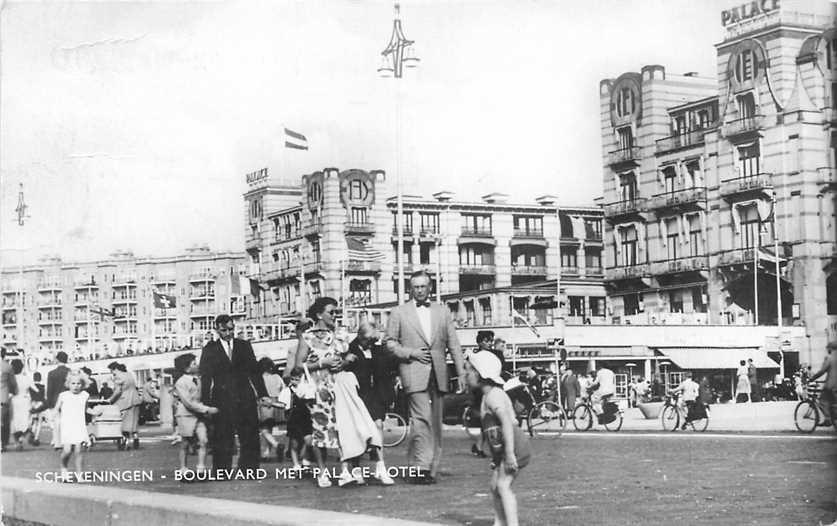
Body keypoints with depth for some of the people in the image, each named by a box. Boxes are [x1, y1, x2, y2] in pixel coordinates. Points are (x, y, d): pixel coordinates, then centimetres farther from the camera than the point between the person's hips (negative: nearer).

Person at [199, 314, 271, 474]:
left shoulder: (244, 346, 12)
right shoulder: (210, 350, 5)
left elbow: (255, 371, 11)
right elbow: (205, 378, 1)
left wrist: (262, 394, 3)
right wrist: (205, 403, -8)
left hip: (245, 398, 2)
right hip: (222, 400, -2)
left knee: (250, 437, 1)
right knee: (222, 440, -2)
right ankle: (221, 472, 5)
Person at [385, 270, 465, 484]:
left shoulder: (442, 312, 15)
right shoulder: (399, 313, 7)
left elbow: (453, 344, 13)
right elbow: (390, 342, 5)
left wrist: (461, 372, 6)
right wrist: (411, 353, -10)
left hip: (438, 373, 4)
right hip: (414, 373, -4)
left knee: (436, 421, 6)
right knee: (422, 418, -16)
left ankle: (432, 468, 13)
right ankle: (421, 467, -15)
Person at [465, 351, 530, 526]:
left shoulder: (493, 396, -16)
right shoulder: (489, 395, 17)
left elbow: (507, 422, -27)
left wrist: (509, 452, -31)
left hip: (515, 446, -11)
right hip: (500, 449, 11)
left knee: (503, 485, -16)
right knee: (495, 485, 11)